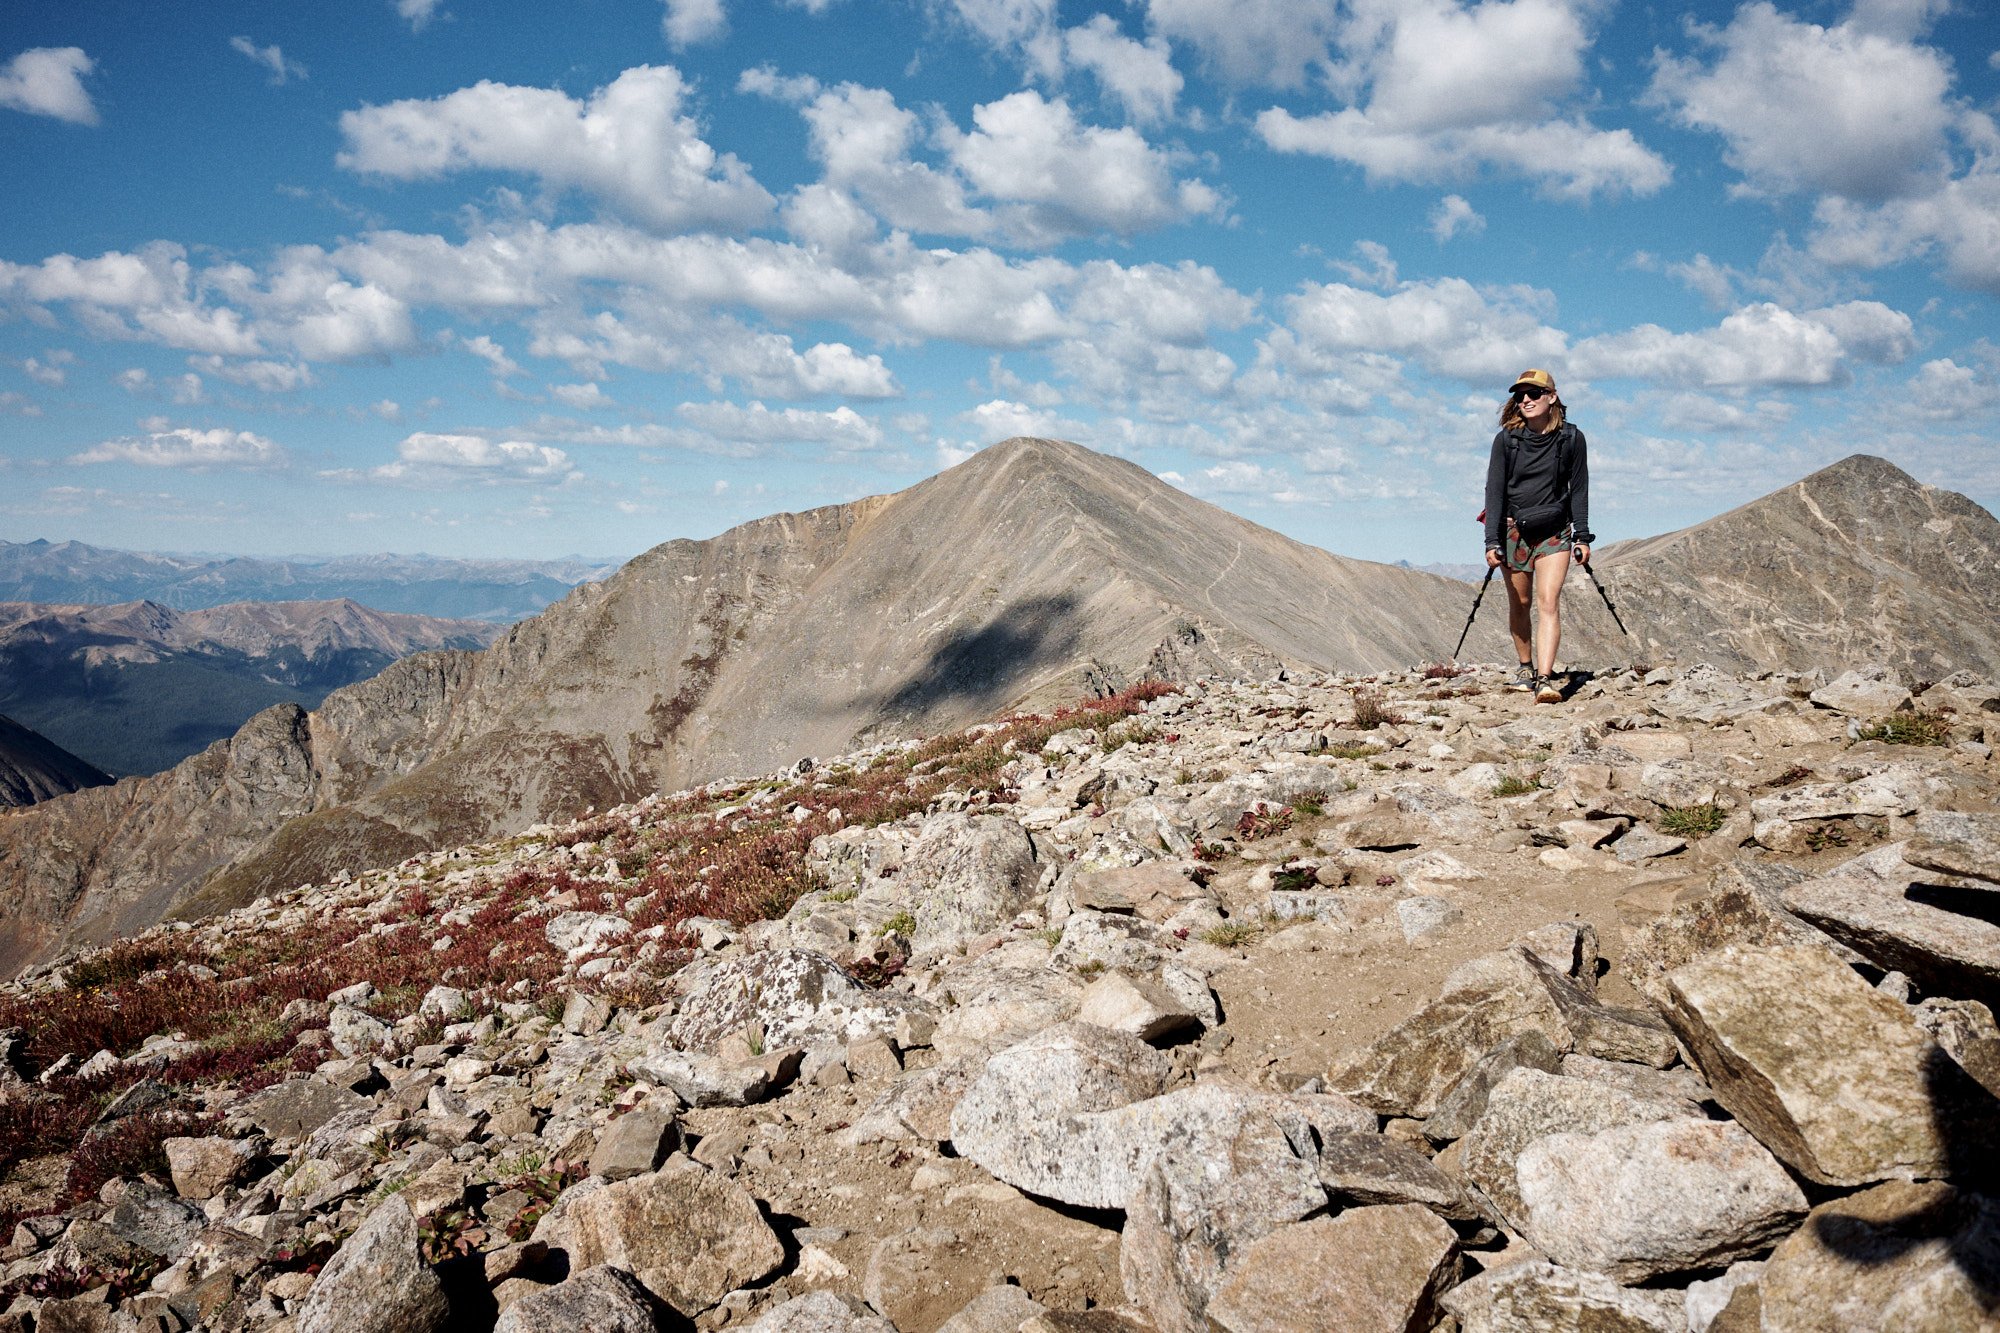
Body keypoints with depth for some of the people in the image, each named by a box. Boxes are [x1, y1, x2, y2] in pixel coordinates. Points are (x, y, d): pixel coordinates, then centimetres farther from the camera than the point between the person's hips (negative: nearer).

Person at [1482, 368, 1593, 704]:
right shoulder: (1506, 439, -6)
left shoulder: (1571, 438, -4)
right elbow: (1494, 490, -6)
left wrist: (1582, 536, 1)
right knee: (1519, 603, 9)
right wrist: (1492, 542, -13)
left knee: (1548, 602, -13)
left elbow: (1579, 488, 4)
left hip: (1554, 531, -1)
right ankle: (1525, 668, 28)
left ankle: (1545, 680, -20)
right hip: (1514, 529, 1)